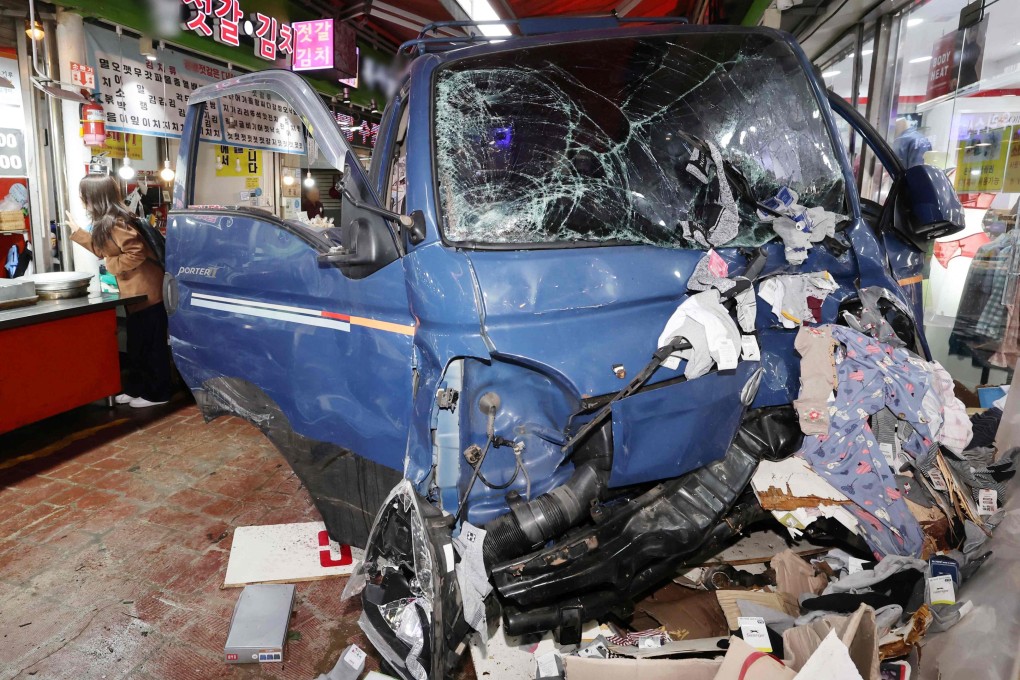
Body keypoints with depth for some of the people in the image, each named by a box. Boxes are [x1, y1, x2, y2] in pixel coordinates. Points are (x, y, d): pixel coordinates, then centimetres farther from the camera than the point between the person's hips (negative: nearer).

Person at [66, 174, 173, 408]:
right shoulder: (107, 223, 13)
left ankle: (157, 394, 8)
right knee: (137, 344, 17)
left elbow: (137, 253, -26)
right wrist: (77, 231, 24)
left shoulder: (116, 223, -19)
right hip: (136, 292, 10)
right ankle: (136, 389, 28)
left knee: (150, 344, -1)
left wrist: (113, 265, -15)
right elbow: (104, 249, 23)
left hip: (145, 292, -10)